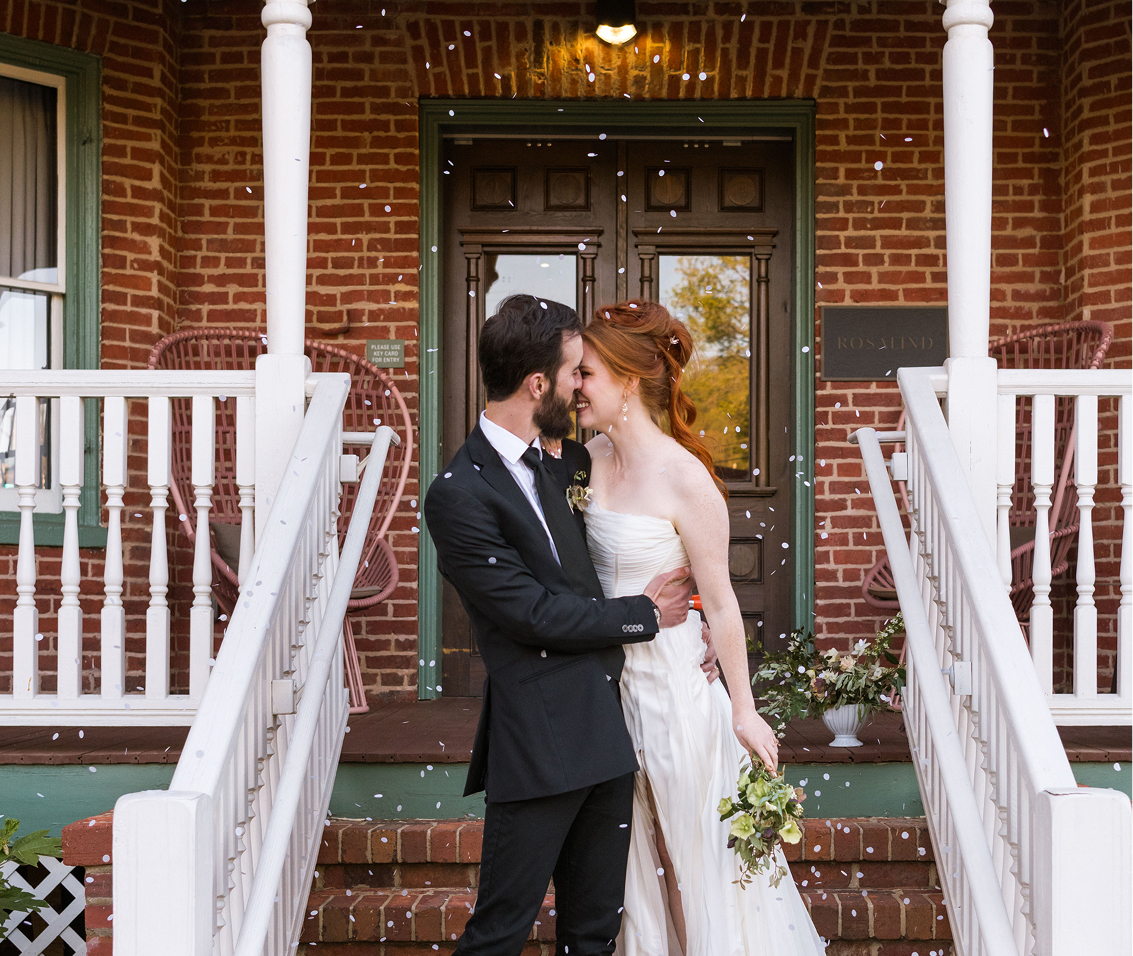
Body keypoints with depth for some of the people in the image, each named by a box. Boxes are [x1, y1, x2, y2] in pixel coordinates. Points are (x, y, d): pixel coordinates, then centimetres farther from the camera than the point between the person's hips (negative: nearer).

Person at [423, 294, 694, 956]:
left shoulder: (561, 464, 11)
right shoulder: (459, 493, -14)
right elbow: (533, 614, -16)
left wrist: (687, 607, 6)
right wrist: (643, 615, -5)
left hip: (606, 735, 8)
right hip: (538, 747, -8)